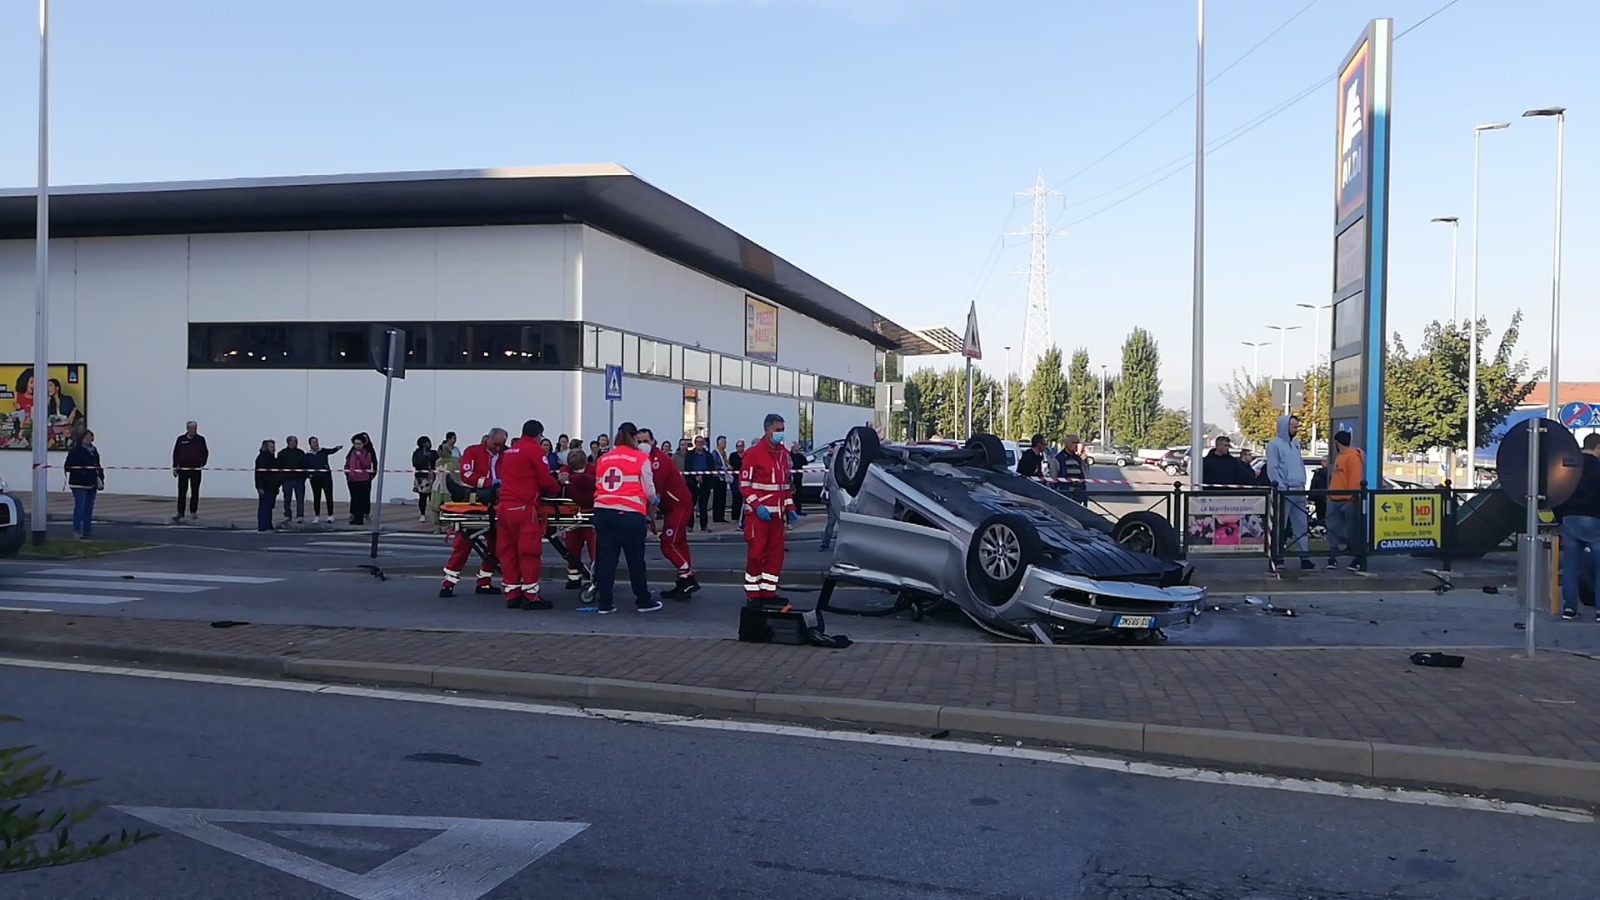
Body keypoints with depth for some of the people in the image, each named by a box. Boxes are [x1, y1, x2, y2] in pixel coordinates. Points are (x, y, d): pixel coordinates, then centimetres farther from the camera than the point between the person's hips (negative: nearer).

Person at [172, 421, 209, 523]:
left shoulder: (201, 439, 4)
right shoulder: (181, 439, 3)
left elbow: (205, 453, 9)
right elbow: (175, 453, 6)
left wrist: (202, 463, -6)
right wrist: (175, 467, 3)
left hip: (196, 470, 1)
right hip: (183, 469, 0)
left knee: (195, 492, 4)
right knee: (182, 492, -1)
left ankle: (193, 512, 11)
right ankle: (180, 512, 3)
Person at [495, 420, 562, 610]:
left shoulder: (507, 451, 17)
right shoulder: (535, 450, -4)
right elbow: (545, 480, -7)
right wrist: (556, 489, 12)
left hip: (503, 506, 7)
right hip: (524, 507, -7)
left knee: (507, 551, 9)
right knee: (529, 552, -3)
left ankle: (512, 595, 13)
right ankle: (531, 596, -3)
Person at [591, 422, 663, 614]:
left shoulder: (603, 459, 12)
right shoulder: (641, 459, 1)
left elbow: (598, 485, 12)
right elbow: (649, 491, 0)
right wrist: (651, 505, 21)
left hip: (603, 511, 4)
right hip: (630, 514, -4)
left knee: (605, 558, 8)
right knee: (636, 559, 8)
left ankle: (604, 603, 10)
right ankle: (643, 601, 20)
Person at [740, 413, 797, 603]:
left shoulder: (784, 454, 14)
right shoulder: (753, 453, -7)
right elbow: (744, 483, -10)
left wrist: (790, 508, 14)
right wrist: (757, 506, -18)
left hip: (777, 513, 7)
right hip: (758, 513, -7)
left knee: (776, 553, 6)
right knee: (756, 552, -4)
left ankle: (769, 591, 15)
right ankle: (752, 593, 5)